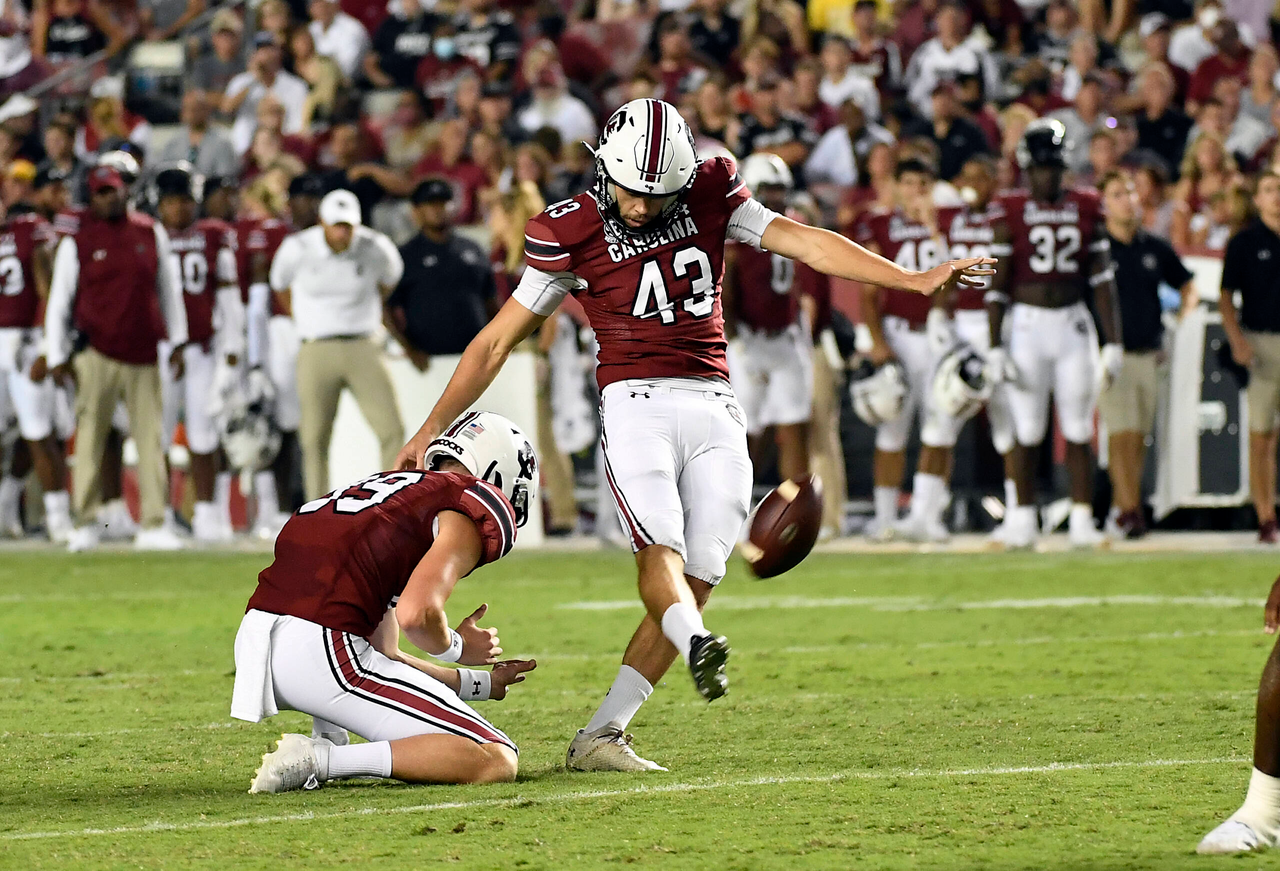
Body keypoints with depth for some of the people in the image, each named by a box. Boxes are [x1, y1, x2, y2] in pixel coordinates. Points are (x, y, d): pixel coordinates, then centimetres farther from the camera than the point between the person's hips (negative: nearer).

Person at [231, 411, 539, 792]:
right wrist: (457, 647, 10)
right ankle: (323, 760, -14)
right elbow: (416, 614, -13)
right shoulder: (478, 508, 5)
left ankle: (326, 736, 18)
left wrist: (481, 683, 42)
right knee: (496, 763, -5)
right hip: (320, 655, -9)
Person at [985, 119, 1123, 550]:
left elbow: (1102, 280, 8)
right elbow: (998, 284, -1)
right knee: (1027, 430, 0)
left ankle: (1082, 519, 5)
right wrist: (996, 347, -5)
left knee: (1078, 430, 1)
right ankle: (1023, 518, 9)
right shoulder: (1011, 211, -1)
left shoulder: (1085, 207, 5)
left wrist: (1113, 342, 4)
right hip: (1027, 324, -2)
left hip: (1073, 324, 2)